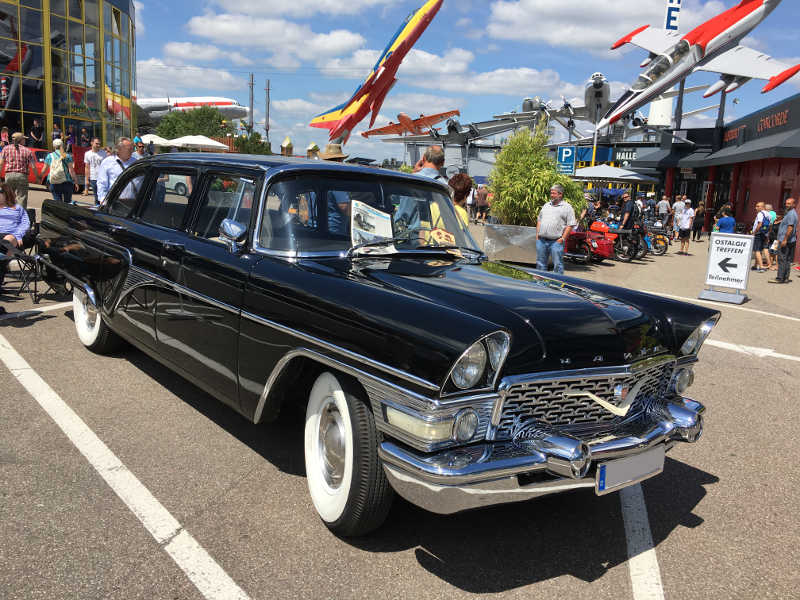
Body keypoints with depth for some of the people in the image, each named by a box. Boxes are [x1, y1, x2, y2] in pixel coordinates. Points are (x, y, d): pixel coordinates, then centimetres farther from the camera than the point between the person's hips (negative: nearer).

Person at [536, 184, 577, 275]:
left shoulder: (567, 207, 1)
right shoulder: (546, 206, 18)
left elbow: (570, 225, -5)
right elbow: (539, 221, 21)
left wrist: (563, 238, -12)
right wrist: (537, 234, 10)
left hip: (556, 241, -5)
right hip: (541, 240, 5)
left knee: (558, 264, -5)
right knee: (540, 263, 10)